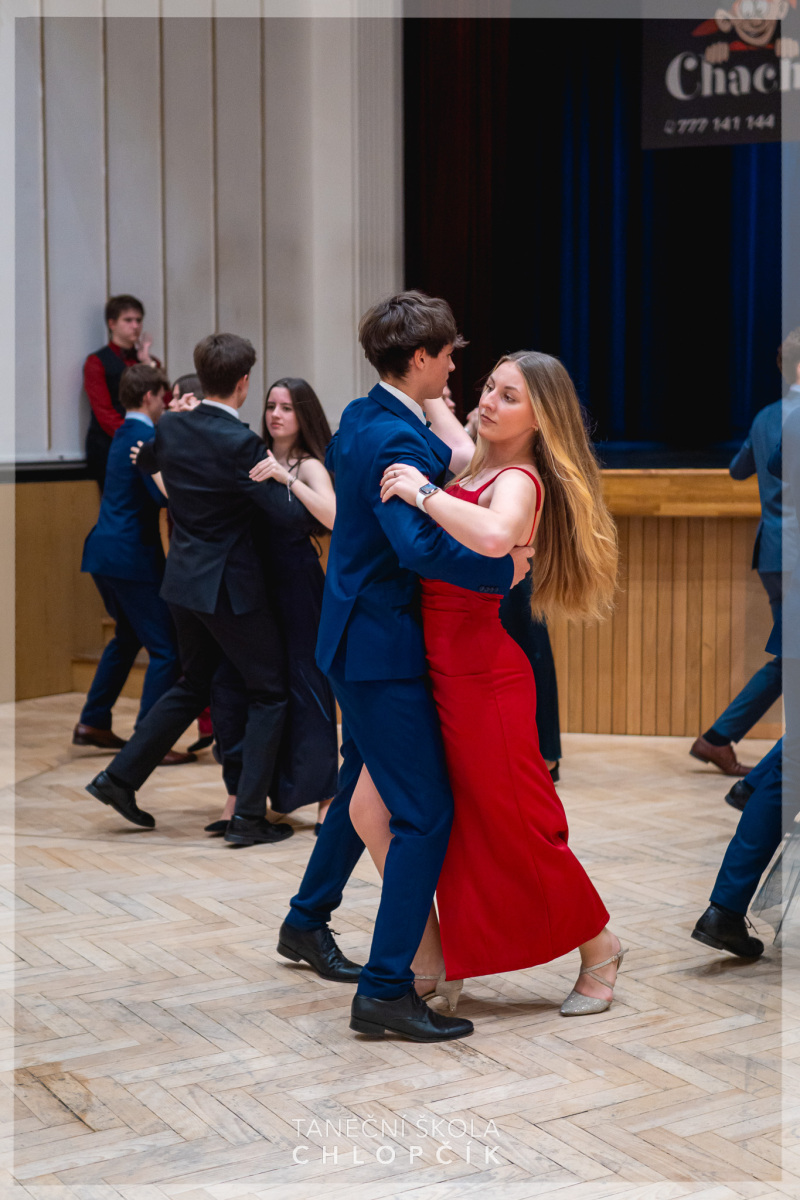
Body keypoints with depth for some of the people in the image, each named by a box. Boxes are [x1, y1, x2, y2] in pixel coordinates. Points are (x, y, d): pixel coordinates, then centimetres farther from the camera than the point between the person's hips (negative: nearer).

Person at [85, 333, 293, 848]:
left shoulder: (173, 426, 1)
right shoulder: (239, 442, -21)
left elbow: (146, 459, 24)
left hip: (186, 576, 7)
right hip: (230, 584, -7)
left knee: (194, 685, 24)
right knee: (270, 691, 5)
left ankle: (121, 775, 24)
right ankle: (249, 815, 2)